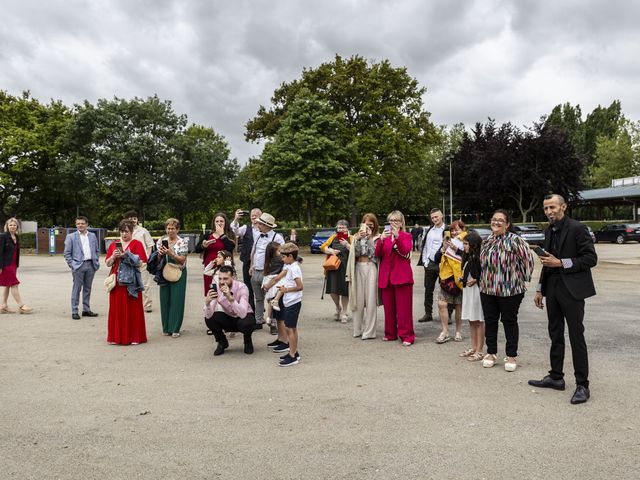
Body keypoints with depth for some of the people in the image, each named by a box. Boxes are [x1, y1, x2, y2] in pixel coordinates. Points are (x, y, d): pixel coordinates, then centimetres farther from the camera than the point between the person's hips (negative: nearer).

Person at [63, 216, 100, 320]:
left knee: (87, 289, 10)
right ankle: (74, 312, 4)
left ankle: (86, 310, 18)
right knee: (77, 289, -2)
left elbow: (97, 250, 17)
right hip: (78, 265, -4)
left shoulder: (92, 236, 12)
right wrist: (72, 265, -7)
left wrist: (96, 261, 6)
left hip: (91, 265, 4)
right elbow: (67, 253, 0)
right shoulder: (71, 237, 1)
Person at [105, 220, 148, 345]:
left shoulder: (137, 244, 1)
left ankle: (134, 337, 6)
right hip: (117, 282, 3)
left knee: (133, 309, -1)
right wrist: (113, 256, -8)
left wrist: (125, 255, -15)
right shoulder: (113, 245, 13)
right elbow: (107, 263, 11)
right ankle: (116, 336, 12)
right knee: (117, 309, 4)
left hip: (131, 282, -3)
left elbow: (140, 263, -7)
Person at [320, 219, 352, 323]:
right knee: (333, 290, 0)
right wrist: (330, 251, -7)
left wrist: (346, 244, -21)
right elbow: (323, 247, 9)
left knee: (344, 291, 2)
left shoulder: (351, 238, 2)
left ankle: (344, 313, 19)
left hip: (345, 268, -3)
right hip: (333, 267, 3)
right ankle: (338, 308, 29)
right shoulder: (333, 237, 12)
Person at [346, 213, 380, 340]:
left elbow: (374, 253, -6)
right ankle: (358, 329, 14)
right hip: (358, 268, 3)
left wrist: (369, 238, -10)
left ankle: (369, 331, 1)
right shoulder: (357, 236, 14)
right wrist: (359, 239, -9)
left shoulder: (377, 237, 4)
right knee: (358, 300, 3)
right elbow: (354, 253, 2)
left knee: (370, 300, -5)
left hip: (371, 268, -2)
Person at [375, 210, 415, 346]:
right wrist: (381, 239, -17)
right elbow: (378, 254, -1)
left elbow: (405, 251, -14)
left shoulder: (406, 236, 5)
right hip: (386, 276, 4)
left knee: (403, 307, -5)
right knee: (388, 307, 7)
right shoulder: (384, 236, 14)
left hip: (402, 276, -3)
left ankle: (407, 336, -1)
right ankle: (390, 334, 18)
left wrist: (397, 237, -26)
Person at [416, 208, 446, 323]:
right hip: (430, 264, 5)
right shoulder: (428, 231, 11)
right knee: (428, 290, 10)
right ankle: (428, 314, 19)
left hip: (442, 264, -5)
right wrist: (425, 261, 5)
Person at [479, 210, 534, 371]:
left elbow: (528, 258, -9)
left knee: (509, 321, 5)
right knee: (490, 321, 11)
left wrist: (523, 278, -3)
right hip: (487, 289, 6)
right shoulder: (486, 242, 10)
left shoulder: (515, 240, -10)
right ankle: (491, 353, 24)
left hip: (510, 289, -5)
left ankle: (511, 356, 17)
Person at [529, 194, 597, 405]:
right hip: (553, 289, 7)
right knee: (555, 335, 14)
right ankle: (556, 377, 25)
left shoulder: (577, 228, -10)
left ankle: (582, 385, 7)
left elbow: (591, 258, -13)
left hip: (571, 290, -7)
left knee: (576, 337, -2)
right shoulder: (549, 231, 12)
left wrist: (561, 263, -18)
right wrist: (540, 290, 16)